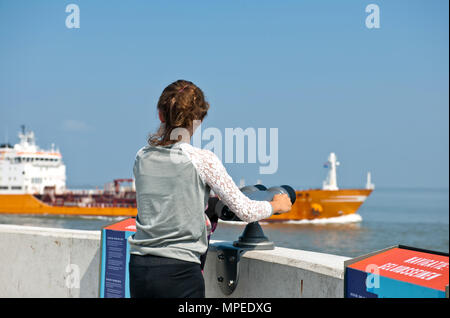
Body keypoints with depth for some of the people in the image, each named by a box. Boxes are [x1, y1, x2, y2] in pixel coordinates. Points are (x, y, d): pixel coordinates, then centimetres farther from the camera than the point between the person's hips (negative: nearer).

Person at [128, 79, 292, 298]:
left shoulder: (142, 157, 6)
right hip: (179, 272, -5)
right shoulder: (203, 160, -9)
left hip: (139, 268, 5)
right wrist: (276, 205, 15)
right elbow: (245, 212, -5)